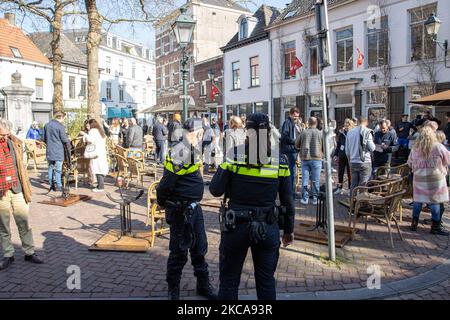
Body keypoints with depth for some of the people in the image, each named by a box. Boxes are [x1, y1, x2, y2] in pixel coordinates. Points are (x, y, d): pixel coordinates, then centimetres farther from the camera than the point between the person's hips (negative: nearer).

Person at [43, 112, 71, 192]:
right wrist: (68, 149, 4)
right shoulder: (60, 126, -13)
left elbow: (44, 139, 16)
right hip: (58, 152, -7)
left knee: (51, 168, 13)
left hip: (49, 151, 7)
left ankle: (51, 185, 19)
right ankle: (58, 186, 3)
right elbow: (64, 140, -10)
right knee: (58, 169, -2)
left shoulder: (47, 125, 9)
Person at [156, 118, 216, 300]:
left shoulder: (192, 150, 10)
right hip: (180, 210, -9)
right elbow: (166, 182, -21)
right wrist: (162, 202, -6)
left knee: (199, 247, 17)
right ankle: (173, 290, 25)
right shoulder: (180, 152, -21)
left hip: (194, 207, 9)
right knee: (179, 251, 6)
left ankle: (203, 285, 33)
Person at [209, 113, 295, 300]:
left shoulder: (233, 157, -12)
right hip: (268, 228, 2)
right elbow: (287, 200, 0)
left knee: (229, 280, 16)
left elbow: (215, 190, -9)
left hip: (236, 226, -1)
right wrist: (289, 229, 13)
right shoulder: (280, 162, -6)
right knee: (266, 281, 19)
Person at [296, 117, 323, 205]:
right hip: (316, 159, -1)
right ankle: (315, 198, 10)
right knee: (316, 180, 6)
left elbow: (297, 145, 8)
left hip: (305, 159, 1)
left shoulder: (303, 132, 0)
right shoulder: (320, 133, -2)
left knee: (305, 179, 6)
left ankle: (305, 198, 9)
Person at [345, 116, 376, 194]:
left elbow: (347, 150, 11)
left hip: (353, 163, 5)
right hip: (365, 162, -4)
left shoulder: (350, 132, 6)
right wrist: (372, 141, 10)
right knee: (363, 186, -1)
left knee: (353, 185, 11)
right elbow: (372, 148, -10)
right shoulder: (367, 132, -9)